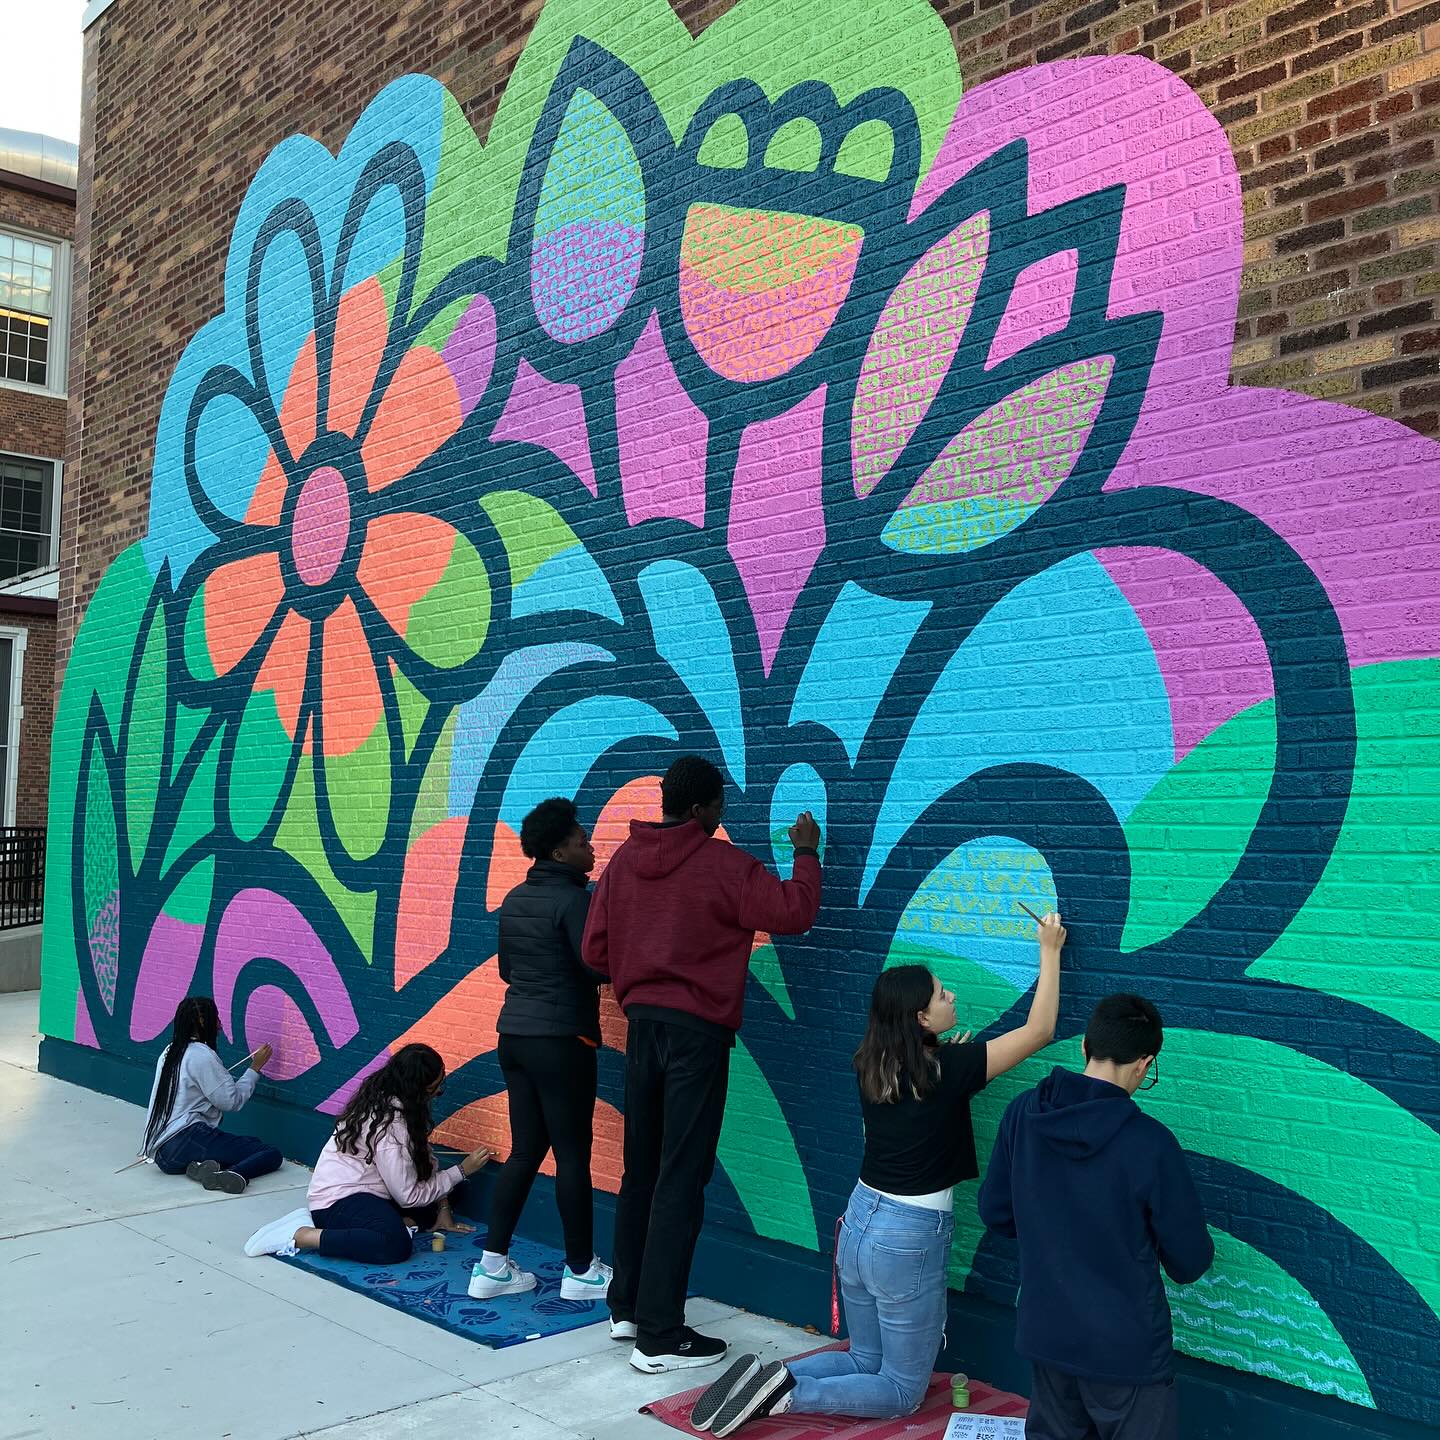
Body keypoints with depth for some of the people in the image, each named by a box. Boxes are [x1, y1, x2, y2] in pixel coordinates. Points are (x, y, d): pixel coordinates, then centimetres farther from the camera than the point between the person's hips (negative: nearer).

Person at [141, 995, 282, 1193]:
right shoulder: (201, 1055, -8)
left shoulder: (169, 1053, 19)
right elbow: (232, 1101, -7)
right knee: (272, 1154, -13)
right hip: (186, 1138, -9)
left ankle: (199, 1167, -8)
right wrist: (255, 1068, 4)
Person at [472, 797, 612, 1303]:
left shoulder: (514, 899, 12)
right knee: (572, 1154, 2)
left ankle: (492, 1265, 15)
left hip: (514, 1033, 8)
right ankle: (581, 1271, 12)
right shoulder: (572, 900, -14)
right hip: (560, 1039, -8)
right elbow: (599, 965, -19)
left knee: (525, 1149, 13)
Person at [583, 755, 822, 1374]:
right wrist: (806, 852, 2)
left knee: (641, 1170, 17)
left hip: (641, 1022, 6)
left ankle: (627, 1306, 27)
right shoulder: (723, 864, -13)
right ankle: (659, 1336, 2)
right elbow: (792, 912, -13)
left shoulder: (623, 860, 4)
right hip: (697, 1029, -6)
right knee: (681, 1180, -2)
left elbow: (595, 950, 6)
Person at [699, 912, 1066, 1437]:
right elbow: (1039, 1030, -10)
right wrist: (1050, 951, -3)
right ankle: (786, 1392, -7)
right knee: (902, 1391, 12)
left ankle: (765, 1376, 3)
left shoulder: (871, 1067, -1)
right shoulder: (947, 1070, -18)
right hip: (909, 1241, -6)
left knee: (865, 1361, 24)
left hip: (859, 1224, 6)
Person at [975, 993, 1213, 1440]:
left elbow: (995, 1211, 3)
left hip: (1044, 1332, 5)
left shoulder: (1023, 1113, -10)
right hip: (1126, 1347, -5)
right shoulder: (1149, 1142, -23)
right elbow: (1190, 1263, -13)